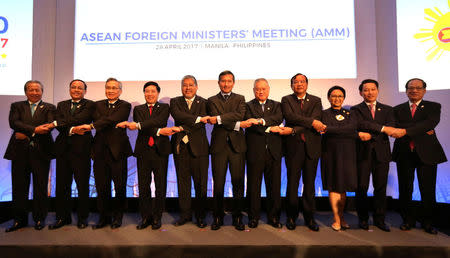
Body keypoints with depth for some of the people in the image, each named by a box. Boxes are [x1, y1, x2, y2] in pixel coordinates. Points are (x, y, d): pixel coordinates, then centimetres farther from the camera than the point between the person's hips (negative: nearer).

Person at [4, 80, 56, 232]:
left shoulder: (49, 108, 9)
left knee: (40, 187, 3)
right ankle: (20, 219, 20)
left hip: (41, 151, -2)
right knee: (19, 187, 7)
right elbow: (13, 122, -5)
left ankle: (39, 219, 15)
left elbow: (49, 126, -8)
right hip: (20, 151, 2)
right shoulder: (17, 106, 14)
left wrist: (27, 134, -14)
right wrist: (34, 130, -18)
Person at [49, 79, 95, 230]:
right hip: (63, 148, 4)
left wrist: (57, 123, -10)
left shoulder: (89, 105, 2)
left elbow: (79, 119, -14)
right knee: (62, 185, 9)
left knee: (82, 185, 3)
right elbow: (59, 124, 1)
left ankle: (82, 217, 16)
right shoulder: (62, 105, 16)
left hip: (81, 148, -4)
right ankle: (63, 217, 23)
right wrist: (71, 130, -16)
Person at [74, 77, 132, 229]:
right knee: (101, 186, 7)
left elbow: (111, 120, -15)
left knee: (120, 186, 3)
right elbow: (97, 119, 2)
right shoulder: (98, 105, 17)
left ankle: (117, 216, 22)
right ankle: (104, 217, 22)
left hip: (117, 150, -3)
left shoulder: (125, 106, 1)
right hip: (100, 150, 4)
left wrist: (91, 126, -22)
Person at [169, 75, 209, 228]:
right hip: (180, 147, 1)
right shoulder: (175, 101, 11)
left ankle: (200, 216, 17)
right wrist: (197, 118, -18)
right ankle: (185, 214, 22)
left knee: (200, 183, 3)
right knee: (183, 182, 8)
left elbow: (202, 123, -7)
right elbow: (178, 115, -10)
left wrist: (183, 128, -16)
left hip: (199, 147, -1)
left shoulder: (203, 102, 8)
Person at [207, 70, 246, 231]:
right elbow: (214, 119, -5)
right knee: (218, 183, 2)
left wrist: (219, 119, -14)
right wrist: (235, 125, -11)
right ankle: (218, 217, 16)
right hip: (219, 145, 0)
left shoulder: (240, 99, 13)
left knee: (238, 183, 3)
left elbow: (239, 115, -7)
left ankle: (237, 217, 16)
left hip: (237, 145, 1)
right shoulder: (212, 100, 12)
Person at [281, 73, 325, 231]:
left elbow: (316, 118, -6)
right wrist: (311, 122, -17)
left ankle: (309, 217, 19)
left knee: (310, 183, 7)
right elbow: (290, 116, -10)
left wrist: (295, 129, -16)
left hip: (311, 147, 2)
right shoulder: (286, 100, 8)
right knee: (292, 183, 3)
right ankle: (291, 216, 16)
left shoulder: (316, 101, 11)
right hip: (294, 146, -1)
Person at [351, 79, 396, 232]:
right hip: (363, 152, -2)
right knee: (362, 187, 2)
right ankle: (363, 219, 15)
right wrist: (382, 128, -21)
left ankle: (379, 219, 18)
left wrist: (372, 135, -15)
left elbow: (391, 128, -2)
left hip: (381, 152, 2)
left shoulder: (387, 109, 15)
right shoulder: (356, 109, 7)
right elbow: (360, 124, -13)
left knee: (381, 188, 5)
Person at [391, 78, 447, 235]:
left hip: (427, 153, -1)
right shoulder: (398, 109, 12)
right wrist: (422, 131, -15)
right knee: (405, 189, 5)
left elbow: (430, 123, -14)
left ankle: (427, 223, 20)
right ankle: (408, 220, 20)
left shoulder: (433, 107, 7)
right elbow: (396, 127, -6)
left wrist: (406, 131, -27)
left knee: (428, 190, 3)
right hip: (404, 154, 1)